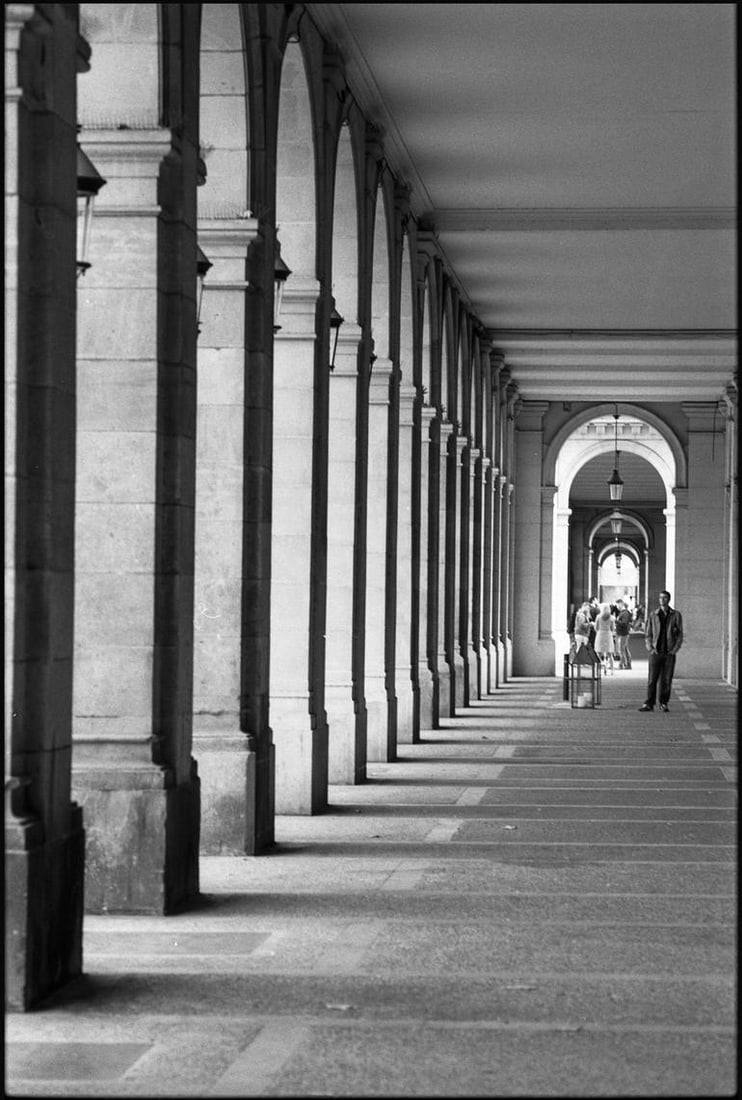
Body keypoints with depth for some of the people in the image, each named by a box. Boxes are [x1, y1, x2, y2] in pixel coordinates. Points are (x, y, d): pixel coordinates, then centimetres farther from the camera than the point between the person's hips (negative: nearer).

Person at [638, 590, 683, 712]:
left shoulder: (676, 615, 5)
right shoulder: (652, 615, 7)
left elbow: (680, 635, 7)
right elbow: (647, 634, 10)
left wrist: (674, 649, -4)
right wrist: (650, 648, -4)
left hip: (669, 653, 0)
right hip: (656, 652, 0)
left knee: (666, 680, 1)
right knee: (652, 679, -4)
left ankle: (664, 704, 9)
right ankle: (649, 704, -2)